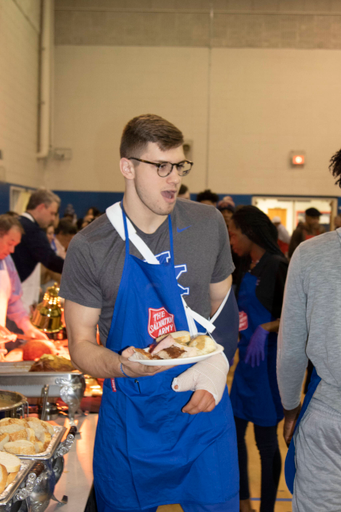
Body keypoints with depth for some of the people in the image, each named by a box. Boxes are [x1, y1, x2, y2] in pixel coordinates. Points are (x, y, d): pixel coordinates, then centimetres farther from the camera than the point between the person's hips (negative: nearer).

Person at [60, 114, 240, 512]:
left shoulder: (208, 225, -2)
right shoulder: (89, 247, -10)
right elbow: (80, 344, -4)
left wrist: (217, 364, -9)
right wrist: (120, 365, -26)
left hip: (204, 409, 2)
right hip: (130, 419, -1)